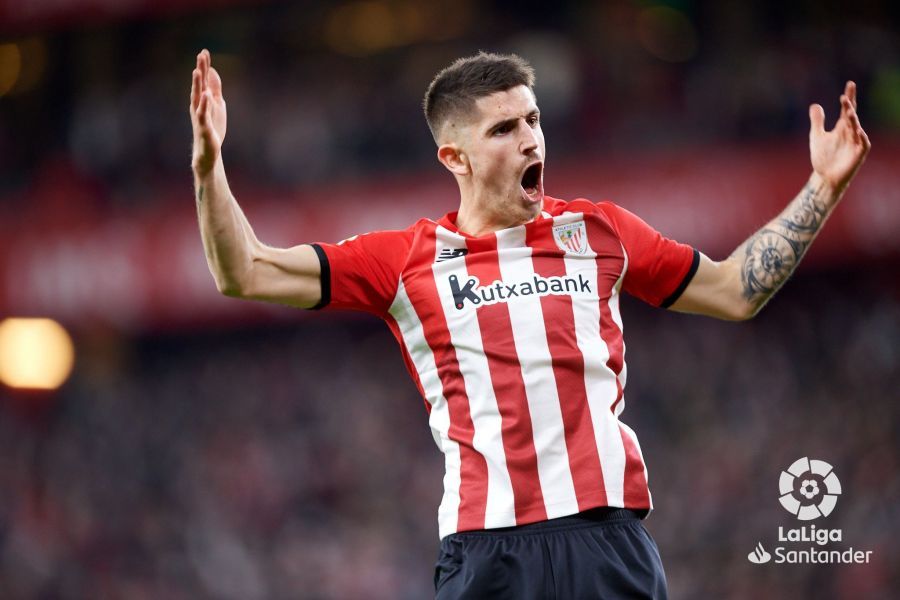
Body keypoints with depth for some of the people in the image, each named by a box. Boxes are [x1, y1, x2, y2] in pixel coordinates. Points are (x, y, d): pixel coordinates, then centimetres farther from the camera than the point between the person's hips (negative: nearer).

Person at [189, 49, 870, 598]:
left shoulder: (598, 231, 14)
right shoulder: (405, 259, 8)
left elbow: (735, 290, 24)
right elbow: (249, 273, 6)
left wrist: (822, 188, 20)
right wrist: (210, 164, -6)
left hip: (610, 530, 2)